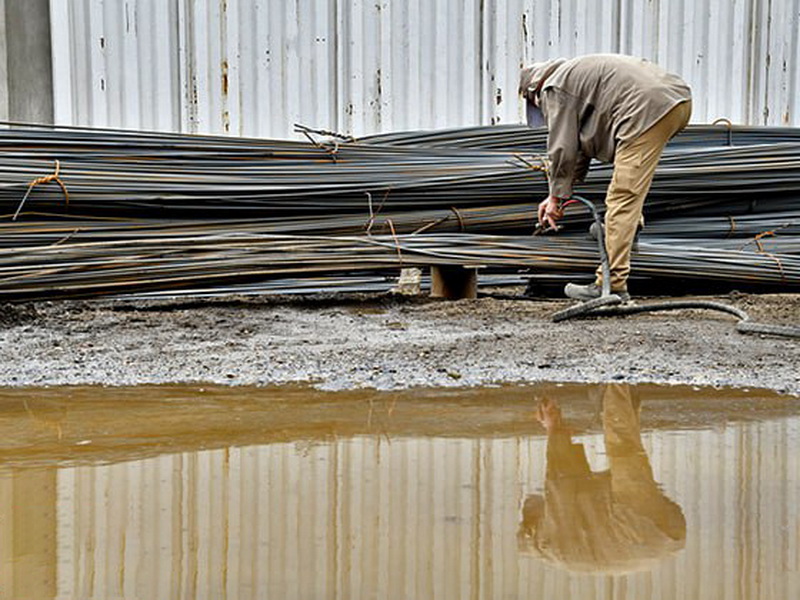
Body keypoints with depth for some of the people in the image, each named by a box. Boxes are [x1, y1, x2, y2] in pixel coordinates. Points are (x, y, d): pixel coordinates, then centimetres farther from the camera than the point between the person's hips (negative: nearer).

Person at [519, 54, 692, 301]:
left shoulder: (554, 89, 5)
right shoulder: (575, 72, 34)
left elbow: (562, 147, 1)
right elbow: (582, 145, 36)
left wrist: (556, 197, 12)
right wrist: (558, 194, 37)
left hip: (650, 109, -10)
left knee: (622, 197, -9)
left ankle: (612, 285, -11)